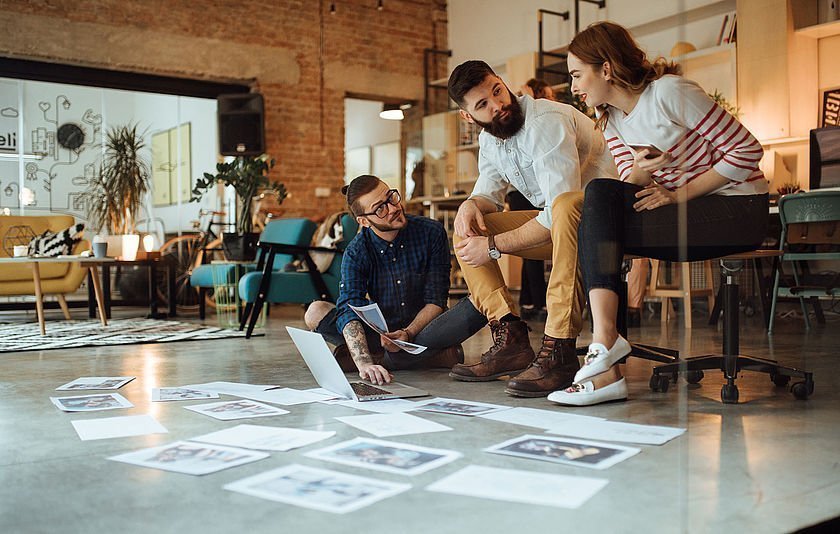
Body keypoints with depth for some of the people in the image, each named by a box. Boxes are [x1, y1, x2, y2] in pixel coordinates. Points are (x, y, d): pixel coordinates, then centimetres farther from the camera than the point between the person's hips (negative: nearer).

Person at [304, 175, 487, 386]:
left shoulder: (431, 233, -9)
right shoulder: (356, 253, -9)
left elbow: (436, 301, -8)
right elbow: (349, 310, -24)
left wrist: (408, 334, -27)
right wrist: (364, 364, -41)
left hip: (423, 329, -1)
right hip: (381, 333, 1)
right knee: (316, 313, -22)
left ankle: (381, 358, -27)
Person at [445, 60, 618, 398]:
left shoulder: (546, 122, -22)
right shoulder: (489, 140, 6)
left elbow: (559, 210, -29)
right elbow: (488, 192, 14)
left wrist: (494, 245, -23)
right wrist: (471, 204, -12)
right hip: (558, 227, 8)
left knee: (566, 206, -42)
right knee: (466, 231, -1)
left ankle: (558, 351, -39)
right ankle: (511, 340, -13)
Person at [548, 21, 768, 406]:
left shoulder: (668, 91, -15)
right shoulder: (610, 119, 9)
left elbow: (747, 149, -15)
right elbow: (632, 188, 6)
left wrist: (678, 195, -16)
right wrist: (639, 171, -18)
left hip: (738, 209, -7)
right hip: (684, 212, 7)